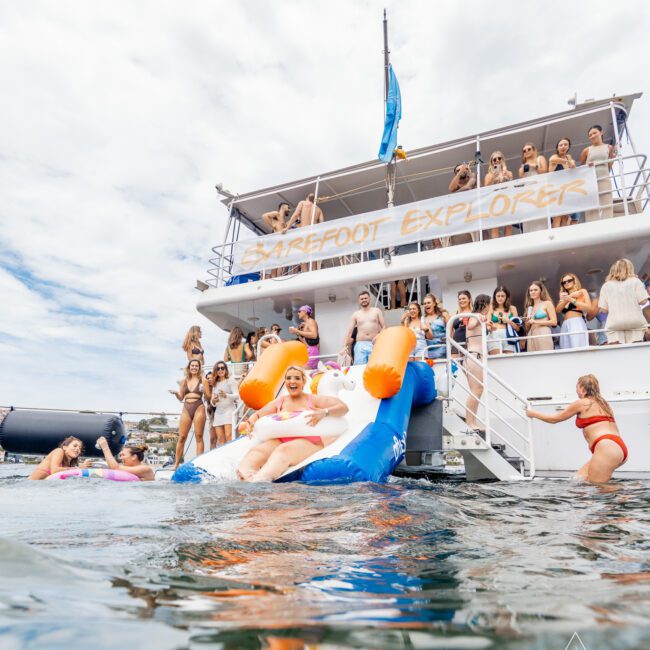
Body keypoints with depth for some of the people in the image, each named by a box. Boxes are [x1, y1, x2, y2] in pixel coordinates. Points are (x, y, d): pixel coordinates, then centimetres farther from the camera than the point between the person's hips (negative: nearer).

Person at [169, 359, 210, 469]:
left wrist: (204, 389, -20)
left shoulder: (203, 380, 3)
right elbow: (181, 398, 16)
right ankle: (176, 463, 9)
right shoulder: (184, 380, 13)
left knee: (199, 436, -2)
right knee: (181, 437, 2)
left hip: (199, 408, -3)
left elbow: (209, 396, -1)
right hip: (186, 409, 3)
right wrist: (176, 393, -4)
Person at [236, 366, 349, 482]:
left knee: (284, 450, -36)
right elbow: (257, 415, 24)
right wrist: (248, 422, -1)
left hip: (309, 443, -4)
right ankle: (245, 479, -58)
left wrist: (324, 412, -21)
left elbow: (343, 407, 0)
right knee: (257, 450, -27)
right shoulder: (279, 402, 20)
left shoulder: (313, 400, 9)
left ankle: (258, 481, -62)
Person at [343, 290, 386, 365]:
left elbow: (384, 327, 9)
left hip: (374, 344, -1)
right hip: (360, 345, 1)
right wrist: (345, 346, -1)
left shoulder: (377, 311, 14)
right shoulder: (355, 314, 16)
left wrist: (379, 335, -12)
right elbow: (349, 331, 11)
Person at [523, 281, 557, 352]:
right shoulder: (530, 307, 20)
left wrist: (535, 322, -7)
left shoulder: (547, 303, 7)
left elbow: (554, 322, -4)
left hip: (543, 335, -4)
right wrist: (527, 323, 0)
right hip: (531, 336, 5)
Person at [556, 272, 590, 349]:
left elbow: (589, 307, 0)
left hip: (577, 324, -4)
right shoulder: (565, 296, 26)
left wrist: (572, 300, -5)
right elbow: (557, 309, 7)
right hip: (565, 326, 4)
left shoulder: (582, 292, 15)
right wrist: (570, 296, -1)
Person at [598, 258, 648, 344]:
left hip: (614, 324, 0)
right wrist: (633, 302, 19)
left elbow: (603, 309, 3)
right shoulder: (635, 281, 6)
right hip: (635, 322, 0)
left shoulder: (606, 286, 7)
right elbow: (643, 301, -2)